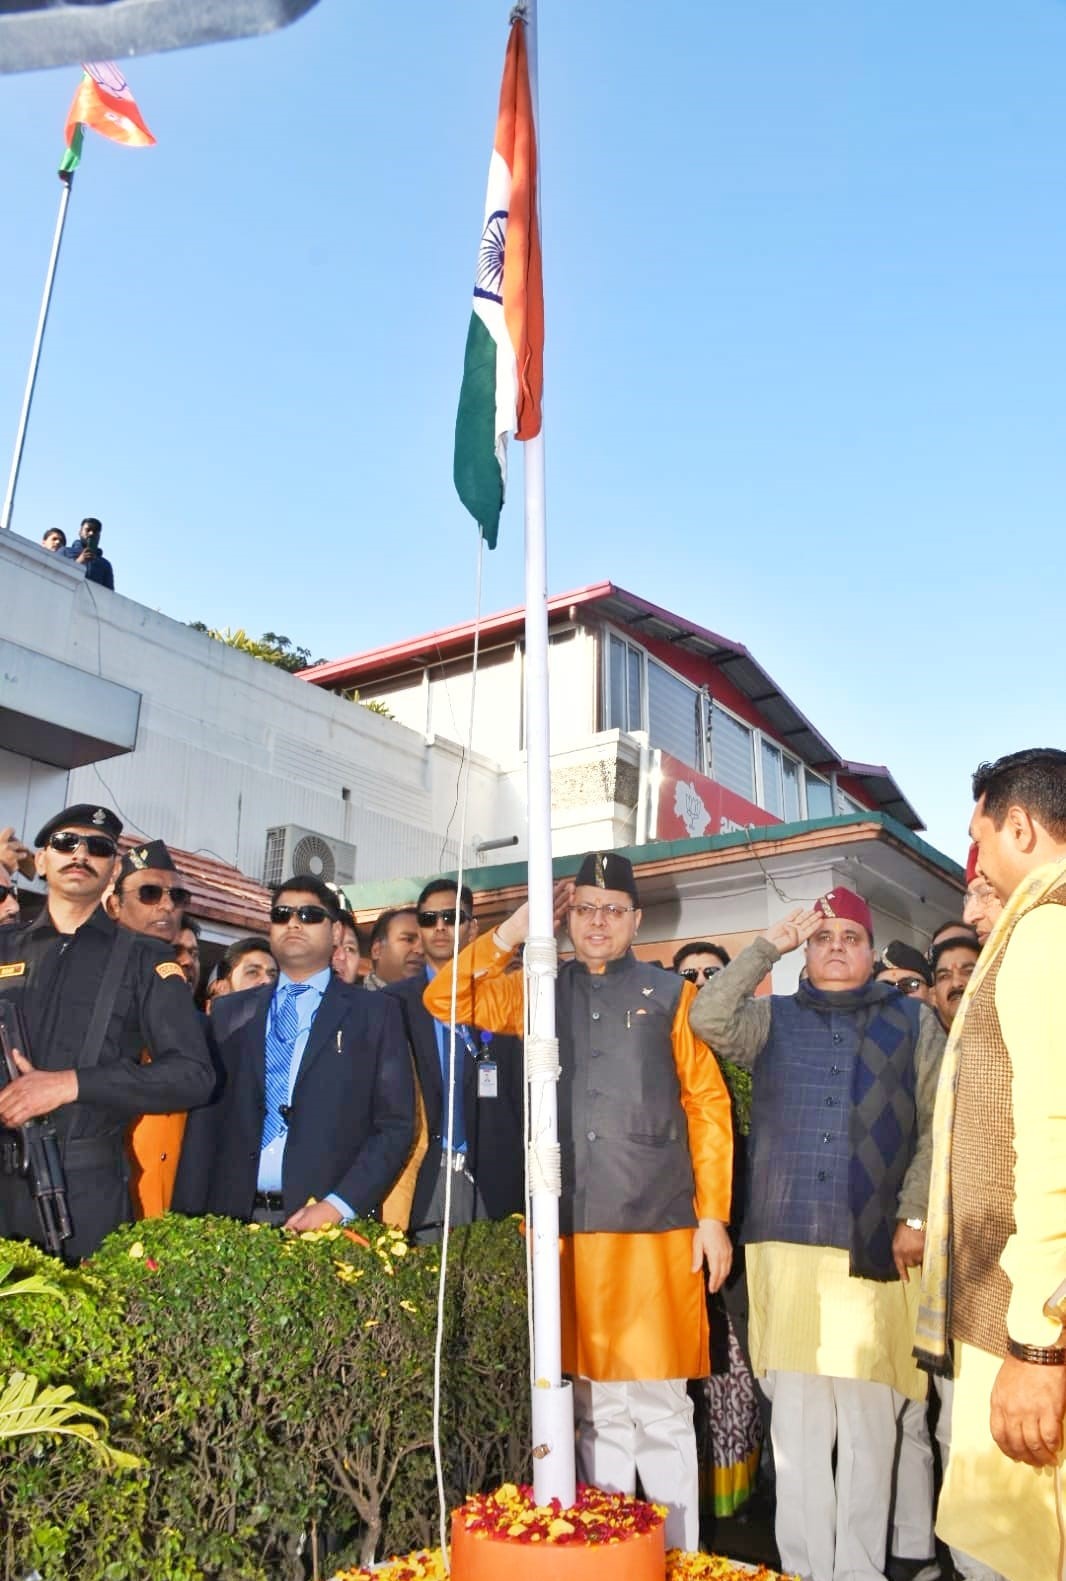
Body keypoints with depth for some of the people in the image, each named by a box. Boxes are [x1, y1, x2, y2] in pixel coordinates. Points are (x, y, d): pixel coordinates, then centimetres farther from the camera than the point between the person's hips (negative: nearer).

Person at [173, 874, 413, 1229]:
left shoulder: (376, 1014, 3)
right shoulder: (229, 1014, 12)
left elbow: (395, 1125, -2)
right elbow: (205, 1121, 8)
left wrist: (338, 1206, -13)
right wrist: (189, 1217, -2)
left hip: (329, 1221, -2)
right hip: (232, 1217, 2)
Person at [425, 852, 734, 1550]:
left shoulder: (670, 994, 4)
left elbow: (709, 1106, 3)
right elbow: (445, 999, 5)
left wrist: (713, 1216, -2)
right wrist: (514, 932, -4)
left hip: (656, 1228, -2)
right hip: (570, 1227, 2)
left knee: (660, 1405, 2)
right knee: (598, 1407, 13)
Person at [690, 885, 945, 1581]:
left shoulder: (913, 1019, 11)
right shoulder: (773, 1017, 12)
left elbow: (938, 1125, 7)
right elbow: (708, 1020, -7)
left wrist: (915, 1216, -2)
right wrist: (768, 946, -5)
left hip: (878, 1247, 0)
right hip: (788, 1242, 1)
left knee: (869, 1420, 5)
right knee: (797, 1419, 4)